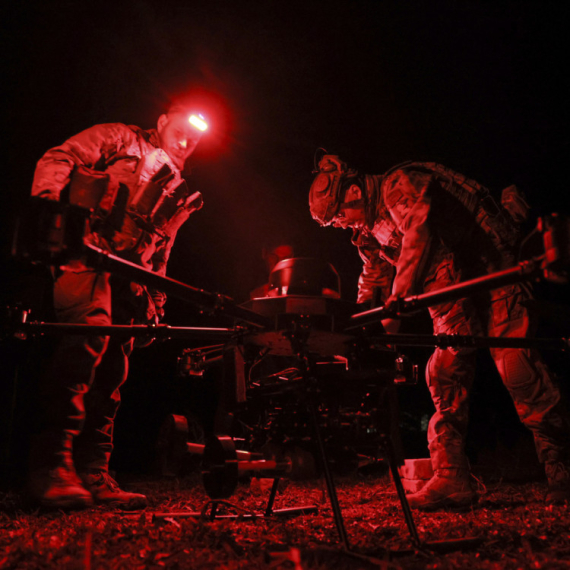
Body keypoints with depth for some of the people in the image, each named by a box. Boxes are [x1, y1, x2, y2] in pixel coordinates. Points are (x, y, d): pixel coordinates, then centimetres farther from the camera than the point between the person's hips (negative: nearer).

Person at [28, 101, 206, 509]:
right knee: (90, 332, -30)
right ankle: (51, 464, -27)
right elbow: (59, 159, 1)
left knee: (112, 370, 1)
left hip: (128, 272, 7)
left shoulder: (177, 193, 28)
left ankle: (94, 476, 5)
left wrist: (154, 303, 18)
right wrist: (46, 200, -18)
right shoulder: (119, 139, 14)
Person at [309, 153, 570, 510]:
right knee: (445, 374, -4)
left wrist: (396, 303, -33)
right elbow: (374, 283, 18)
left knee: (517, 369, -14)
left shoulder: (401, 184, -16)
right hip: (453, 293, 8)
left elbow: (418, 236, -29)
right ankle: (452, 479, -3)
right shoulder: (369, 229, 11)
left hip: (492, 266, -8)